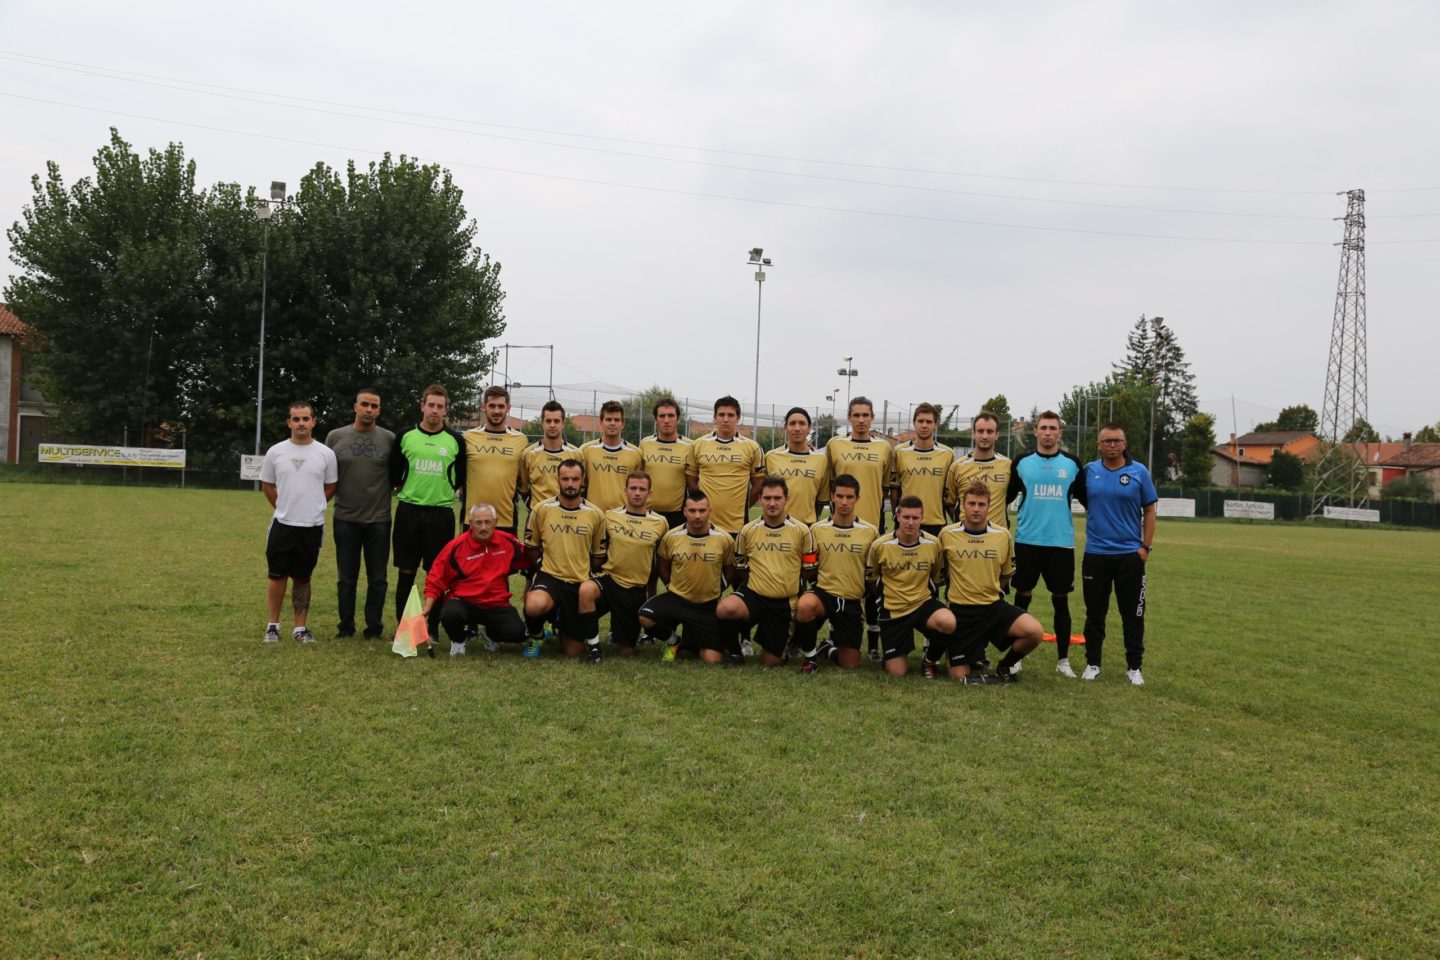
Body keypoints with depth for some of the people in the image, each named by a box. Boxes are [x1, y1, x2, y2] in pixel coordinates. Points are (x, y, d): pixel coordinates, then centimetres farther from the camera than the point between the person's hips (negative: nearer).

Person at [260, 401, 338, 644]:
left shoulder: (325, 453, -1)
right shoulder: (275, 452, 0)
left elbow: (330, 487, 9)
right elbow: (267, 485, 11)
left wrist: (311, 507, 8)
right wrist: (286, 507, 11)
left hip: (312, 526, 0)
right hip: (282, 524, 0)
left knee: (302, 578, 8)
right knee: (277, 576, 4)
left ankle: (300, 628, 15)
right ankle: (273, 625, 15)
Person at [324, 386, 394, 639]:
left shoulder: (389, 439, -1)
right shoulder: (336, 437, 2)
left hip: (378, 520, -1)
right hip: (345, 519, 1)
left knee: (377, 578, 6)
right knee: (346, 578, 9)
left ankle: (374, 627, 17)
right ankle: (345, 626, 21)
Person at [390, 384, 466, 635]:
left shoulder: (455, 441, 4)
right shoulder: (405, 435, 4)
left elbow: (463, 478, 11)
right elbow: (393, 473, 11)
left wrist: (454, 492, 2)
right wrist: (404, 491, 6)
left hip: (441, 513, 0)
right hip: (408, 511, 0)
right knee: (406, 572, 4)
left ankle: (433, 629, 13)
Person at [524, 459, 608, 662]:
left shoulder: (596, 514, -1)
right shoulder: (541, 510, -3)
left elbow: (599, 555, 11)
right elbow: (531, 546, 11)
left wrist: (586, 572, 6)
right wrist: (543, 566, 5)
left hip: (581, 584, 1)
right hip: (550, 576, -1)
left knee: (573, 652, 2)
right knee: (534, 606, -38)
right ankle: (535, 635, -2)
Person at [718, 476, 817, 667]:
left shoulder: (801, 531, -3)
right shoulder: (748, 531, -1)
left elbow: (809, 569, 7)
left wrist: (790, 585, 8)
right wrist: (759, 582, 11)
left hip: (785, 603, 0)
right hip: (753, 594, 0)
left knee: (771, 662, 3)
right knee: (725, 609, -35)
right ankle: (733, 647, -4)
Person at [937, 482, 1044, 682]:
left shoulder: (1003, 535, -1)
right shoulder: (947, 534, -5)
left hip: (994, 606, 2)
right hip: (961, 610, -2)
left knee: (1034, 631, -24)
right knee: (959, 677, -6)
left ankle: (1006, 665, 6)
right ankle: (931, 659, 30)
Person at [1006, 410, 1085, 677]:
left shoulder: (1072, 464, 4)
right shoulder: (1022, 463, 3)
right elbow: (1005, 498, 11)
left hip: (1062, 543, 0)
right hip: (1027, 542, 0)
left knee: (1061, 600, 5)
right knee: (1022, 597, 6)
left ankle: (1063, 659, 14)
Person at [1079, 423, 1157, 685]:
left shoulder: (1139, 472, -1)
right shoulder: (1089, 471, 1)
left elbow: (1149, 511, 2)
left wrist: (1146, 546, -3)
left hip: (1130, 554, -1)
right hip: (1095, 554, 1)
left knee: (1133, 614, 5)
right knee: (1094, 612, 9)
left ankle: (1134, 667, 17)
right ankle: (1092, 663, 21)